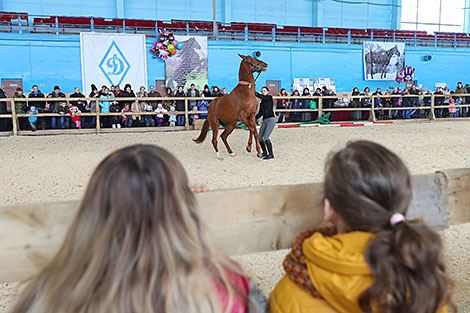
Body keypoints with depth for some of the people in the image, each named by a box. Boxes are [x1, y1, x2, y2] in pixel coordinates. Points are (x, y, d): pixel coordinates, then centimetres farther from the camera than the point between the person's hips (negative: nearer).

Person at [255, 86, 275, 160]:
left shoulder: (270, 98, -1)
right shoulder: (261, 103, 16)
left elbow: (262, 97, -19)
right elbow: (260, 113, 16)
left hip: (271, 119, -7)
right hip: (265, 121, 7)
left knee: (266, 138, -16)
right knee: (259, 138, 4)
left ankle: (271, 154, -3)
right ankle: (264, 152, 25)